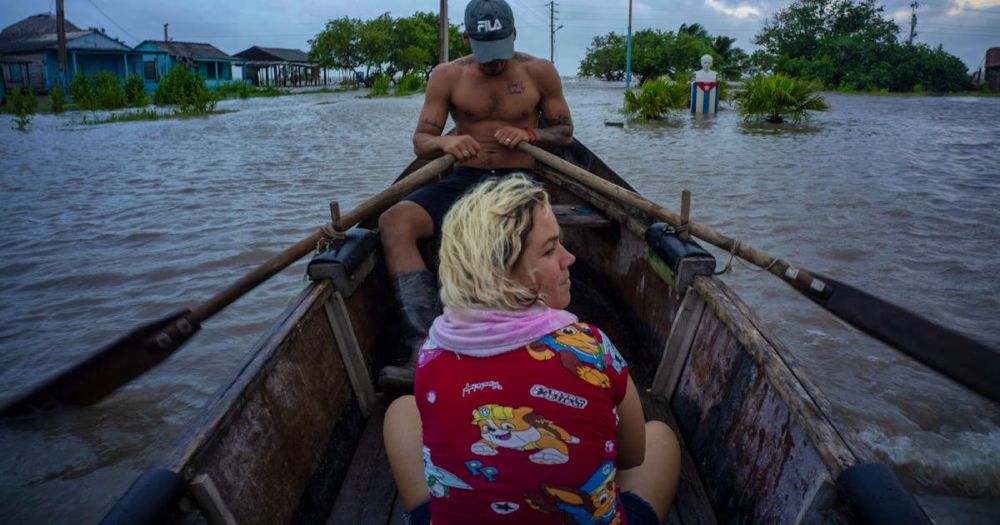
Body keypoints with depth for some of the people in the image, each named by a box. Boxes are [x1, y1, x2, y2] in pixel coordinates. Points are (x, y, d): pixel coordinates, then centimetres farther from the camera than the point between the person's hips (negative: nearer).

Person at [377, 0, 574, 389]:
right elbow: (420, 142, 3)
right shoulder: (447, 76, 4)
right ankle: (425, 348, -35)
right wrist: (443, 142, -21)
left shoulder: (539, 72, 5)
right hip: (464, 180, 2)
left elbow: (565, 131, 12)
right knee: (393, 222, -26)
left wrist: (530, 134, -9)